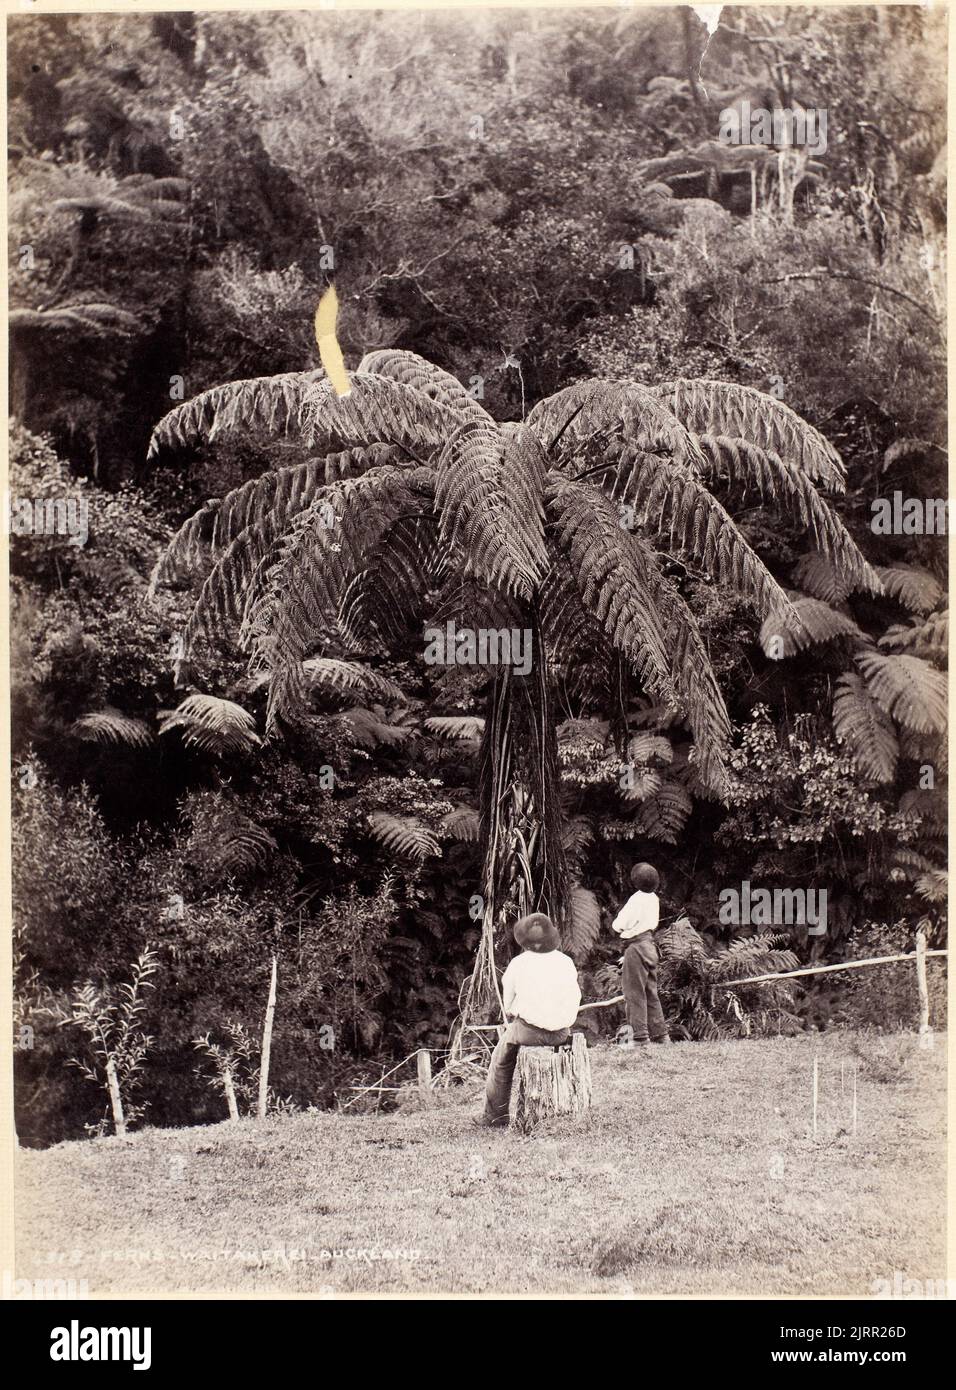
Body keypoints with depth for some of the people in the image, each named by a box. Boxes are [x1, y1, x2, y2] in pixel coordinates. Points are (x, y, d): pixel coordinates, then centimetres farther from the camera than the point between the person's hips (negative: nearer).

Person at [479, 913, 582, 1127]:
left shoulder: (518, 964, -8)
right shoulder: (566, 962, 2)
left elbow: (507, 1006, 2)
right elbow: (575, 1000, 11)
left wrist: (511, 1013, 22)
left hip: (530, 1029, -4)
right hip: (562, 1032, 4)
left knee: (501, 1060, 22)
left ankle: (495, 1116, 20)